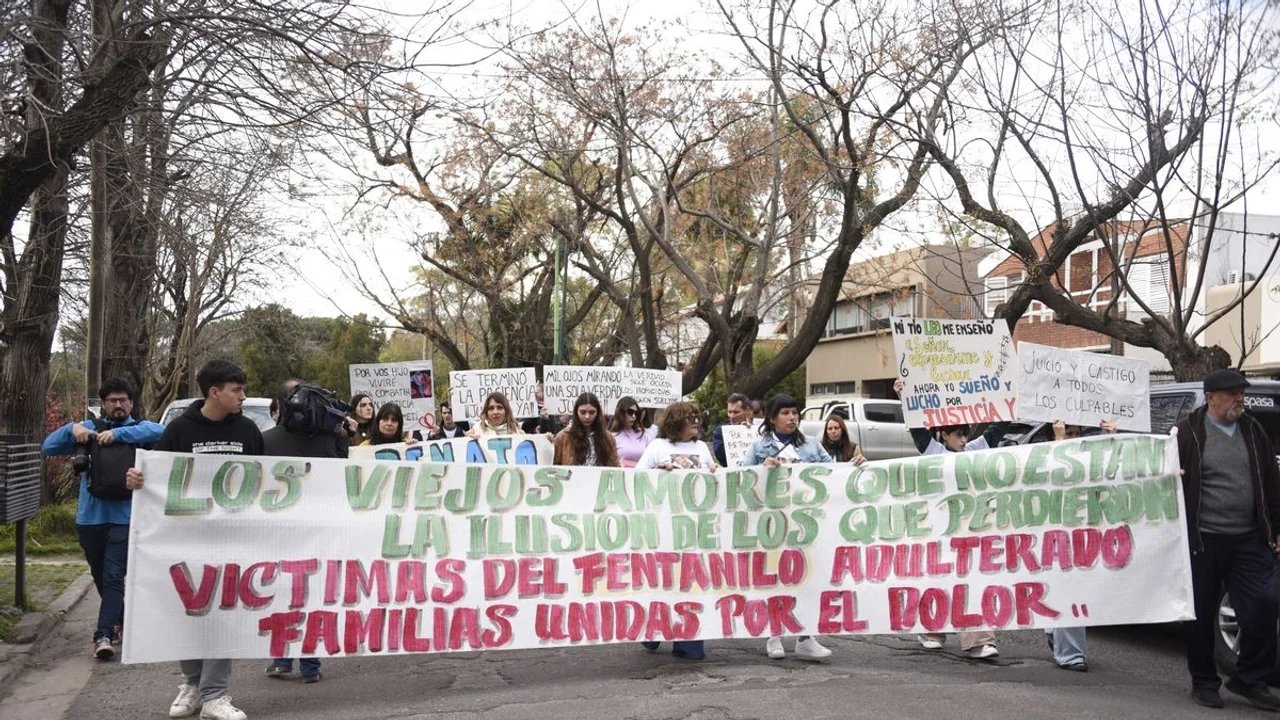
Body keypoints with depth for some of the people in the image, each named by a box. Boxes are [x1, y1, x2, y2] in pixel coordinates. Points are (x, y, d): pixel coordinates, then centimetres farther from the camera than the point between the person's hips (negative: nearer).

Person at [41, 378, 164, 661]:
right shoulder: (89, 428, 10)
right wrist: (72, 429, -15)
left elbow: (160, 431, -22)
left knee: (114, 577, -10)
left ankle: (104, 634, -10)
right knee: (100, 576, 16)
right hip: (90, 516, 4)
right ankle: (121, 621, 34)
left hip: (124, 518, -4)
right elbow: (49, 447, 3)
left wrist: (118, 433, -28)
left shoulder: (139, 428, 2)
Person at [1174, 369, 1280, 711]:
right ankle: (1204, 682, 19)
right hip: (1203, 540, -4)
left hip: (1249, 540, 4)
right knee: (1201, 613, 5)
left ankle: (1250, 679, 15)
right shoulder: (1188, 432, -4)